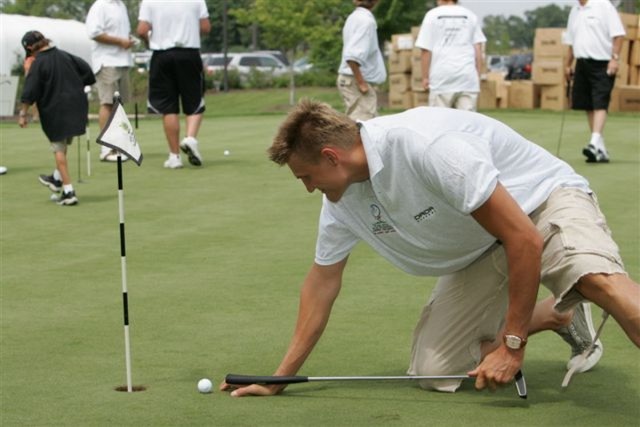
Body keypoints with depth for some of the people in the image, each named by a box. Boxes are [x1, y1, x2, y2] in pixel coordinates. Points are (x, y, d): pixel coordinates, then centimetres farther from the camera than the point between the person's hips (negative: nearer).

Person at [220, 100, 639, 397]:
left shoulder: (424, 145, -32)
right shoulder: (342, 197, -5)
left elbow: (525, 239, -32)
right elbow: (323, 280, 10)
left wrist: (512, 345, -27)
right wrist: (280, 377, 10)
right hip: (479, 255, 8)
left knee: (598, 279, -41)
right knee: (432, 370, -6)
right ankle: (556, 317, 8)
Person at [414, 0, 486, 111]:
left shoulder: (432, 15, 4)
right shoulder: (470, 15, 10)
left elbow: (426, 50, 0)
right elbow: (478, 49, 7)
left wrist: (425, 77, 6)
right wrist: (478, 75, 13)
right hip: (468, 76, 2)